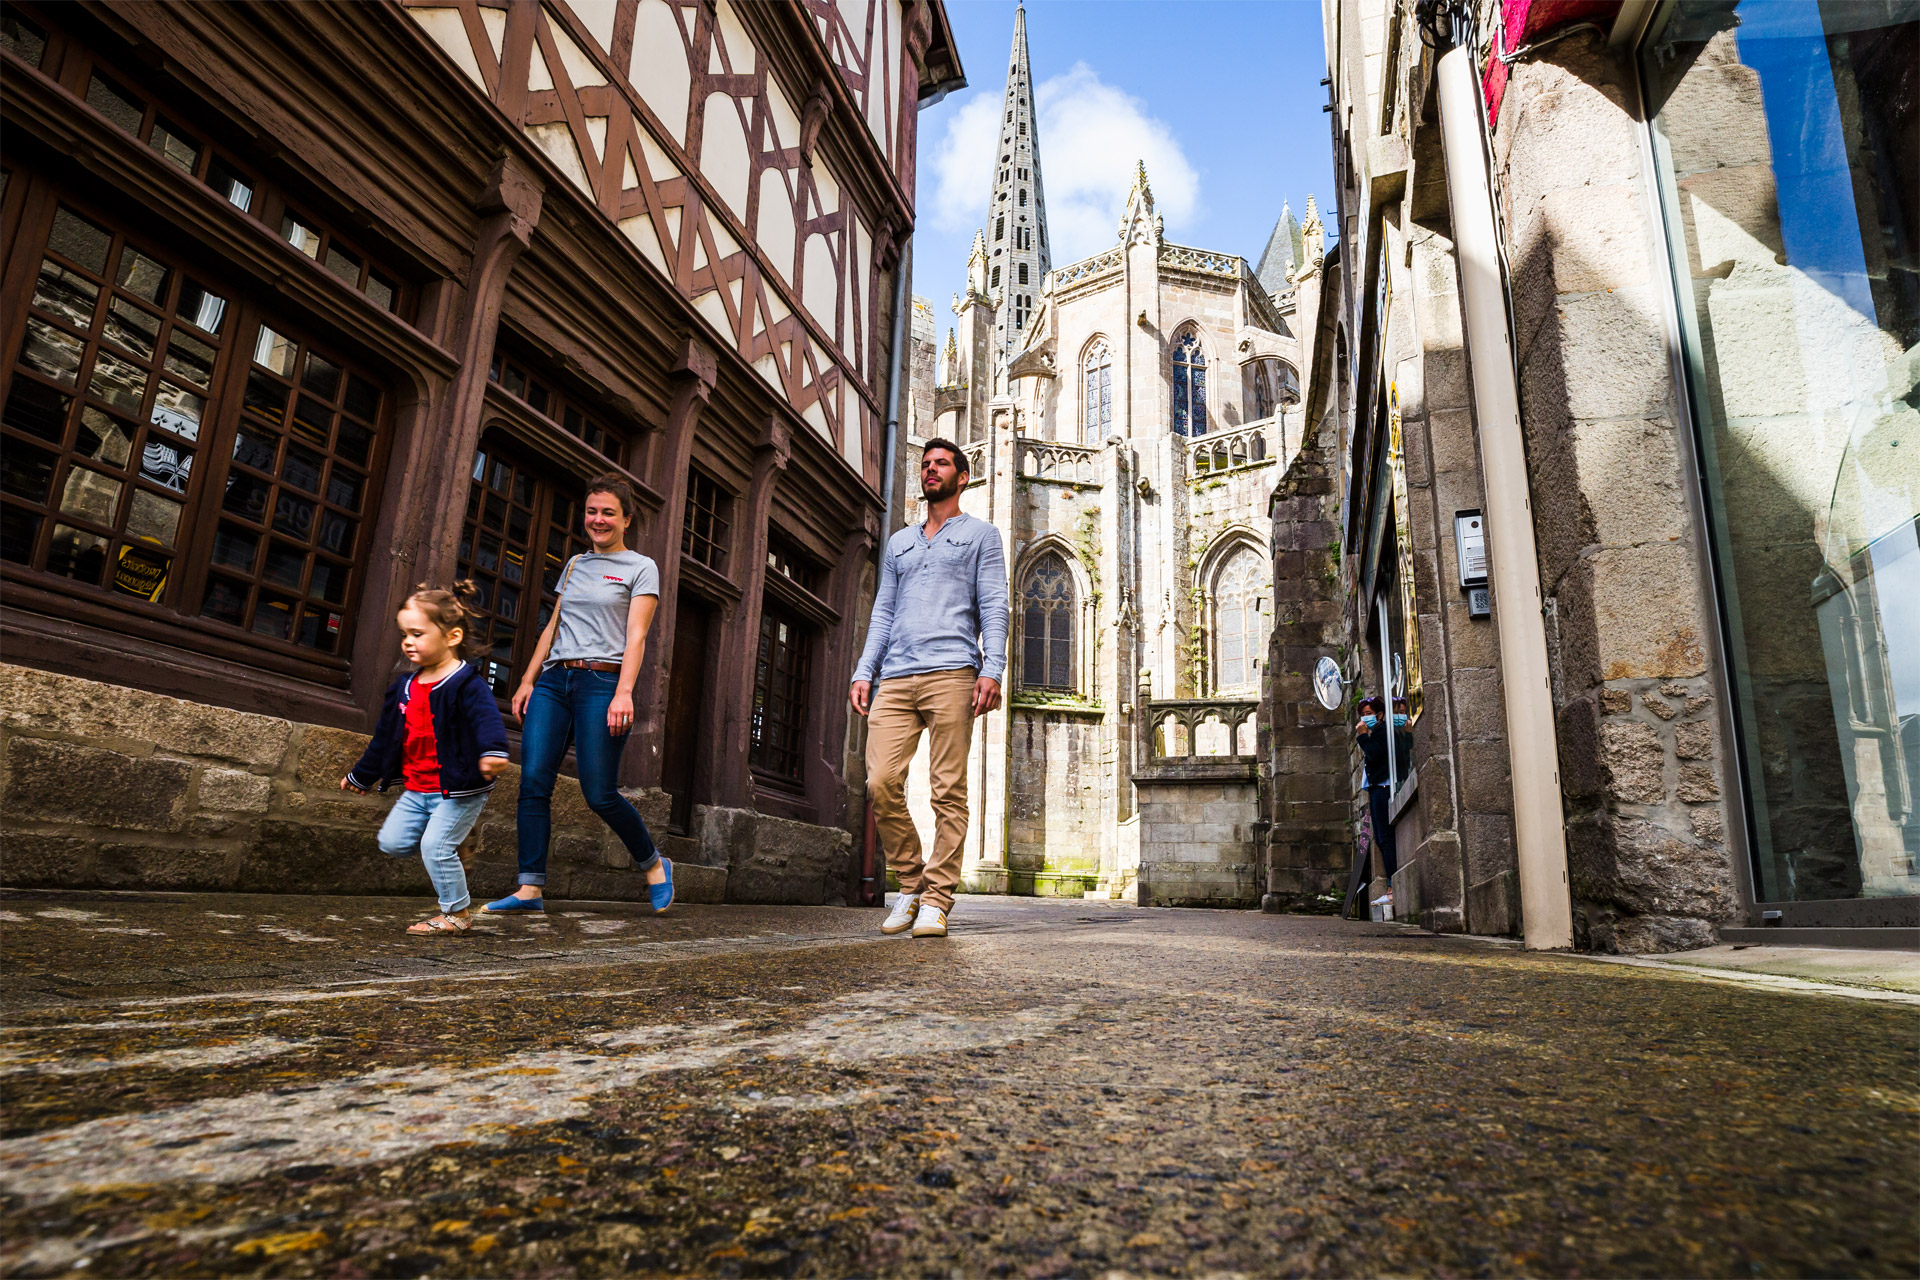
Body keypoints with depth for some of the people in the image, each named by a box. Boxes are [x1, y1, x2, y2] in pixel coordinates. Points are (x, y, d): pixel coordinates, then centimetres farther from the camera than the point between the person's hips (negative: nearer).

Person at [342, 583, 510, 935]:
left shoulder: (467, 684, -14)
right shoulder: (405, 688, 10)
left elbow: (486, 719, -33)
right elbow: (384, 738, 22)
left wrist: (493, 751, -53)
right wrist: (360, 776, 31)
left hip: (458, 789, -8)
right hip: (416, 789, 8)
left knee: (435, 847, -11)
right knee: (392, 841, 4)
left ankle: (458, 913, 7)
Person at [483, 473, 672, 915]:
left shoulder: (641, 568, 5)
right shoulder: (575, 565, 21)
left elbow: (635, 635, -6)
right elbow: (553, 627, 22)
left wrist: (624, 692, -18)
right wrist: (528, 680, 13)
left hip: (602, 683, -5)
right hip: (554, 681, 6)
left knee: (600, 794, -9)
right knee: (533, 781, -6)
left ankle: (655, 866, 12)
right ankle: (530, 888, -2)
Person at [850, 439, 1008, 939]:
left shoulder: (980, 535, 15)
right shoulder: (898, 542, 28)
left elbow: (993, 607, 4)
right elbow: (883, 612, 22)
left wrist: (992, 670, -11)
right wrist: (863, 671, 8)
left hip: (951, 673, -4)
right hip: (895, 678, 4)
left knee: (948, 791, -7)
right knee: (881, 783, -8)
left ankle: (936, 900, -1)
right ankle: (911, 884, 8)